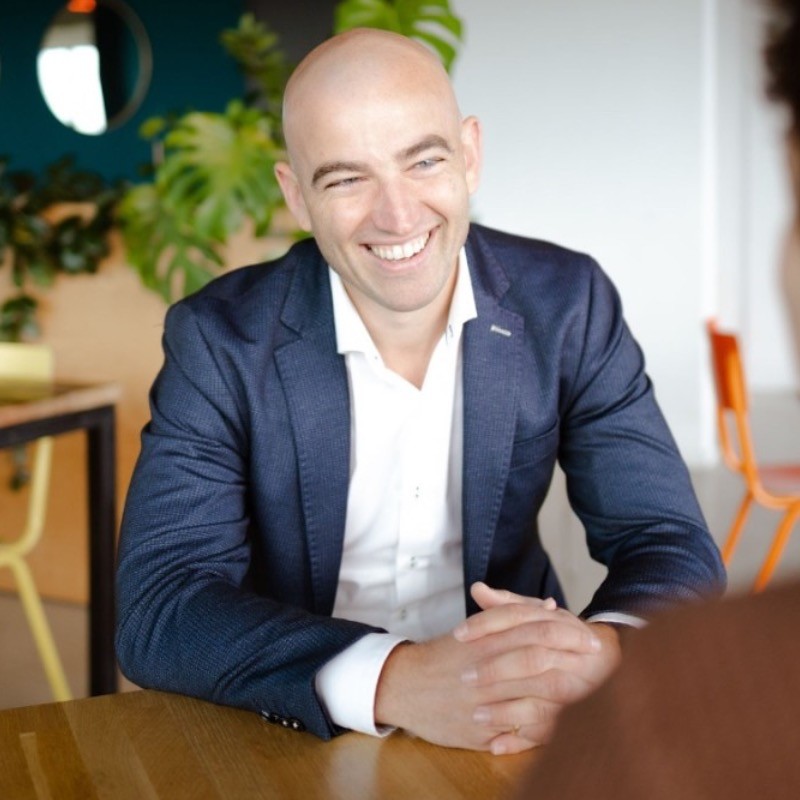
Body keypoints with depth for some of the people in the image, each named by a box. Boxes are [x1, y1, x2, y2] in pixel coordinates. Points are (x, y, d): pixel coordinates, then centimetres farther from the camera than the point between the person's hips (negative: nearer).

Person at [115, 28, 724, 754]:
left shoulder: (568, 304, -8)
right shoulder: (221, 340, -12)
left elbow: (674, 548, -8)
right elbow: (157, 608, -19)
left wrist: (600, 655, -30)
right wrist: (396, 682, -34)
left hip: (522, 744, 2)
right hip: (298, 741, -2)